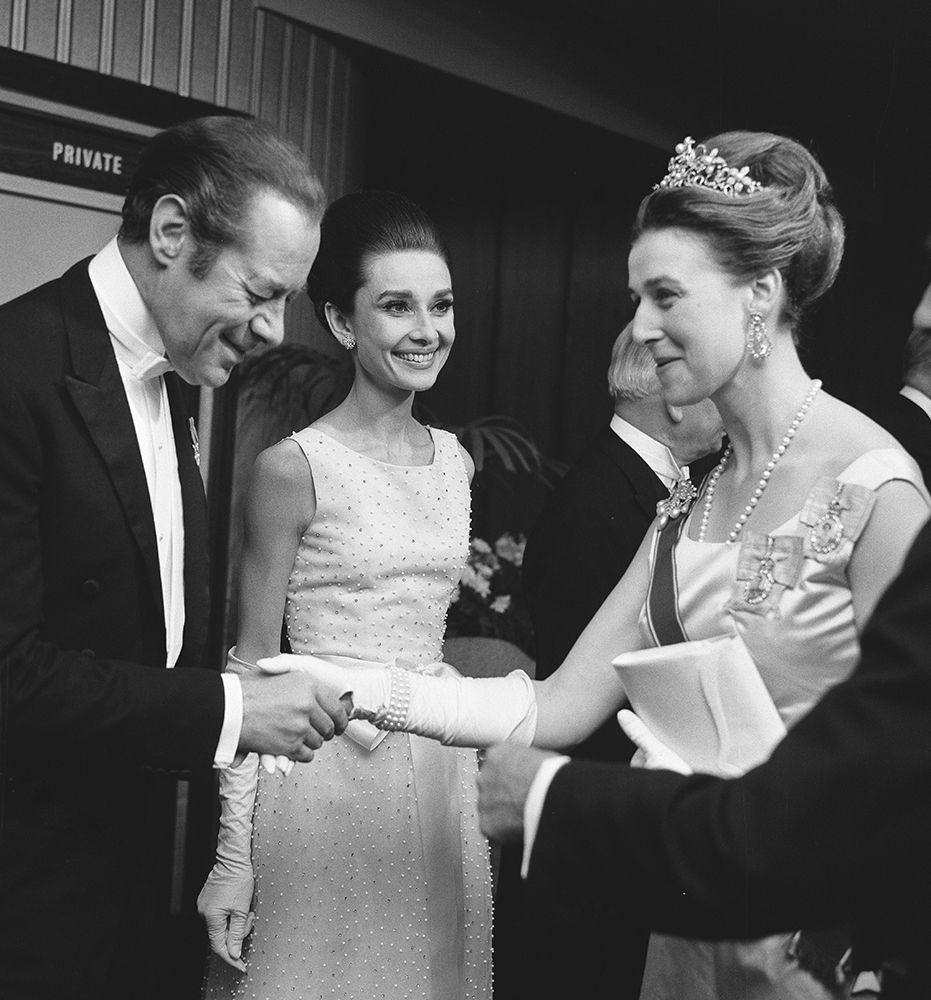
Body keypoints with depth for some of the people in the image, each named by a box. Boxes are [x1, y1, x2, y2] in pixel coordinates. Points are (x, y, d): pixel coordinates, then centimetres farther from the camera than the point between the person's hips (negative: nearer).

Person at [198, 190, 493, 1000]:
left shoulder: (458, 463, 7)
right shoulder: (293, 468, -11)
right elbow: (251, 666, -9)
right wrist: (232, 854, -11)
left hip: (439, 772, 6)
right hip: (326, 772, -5)